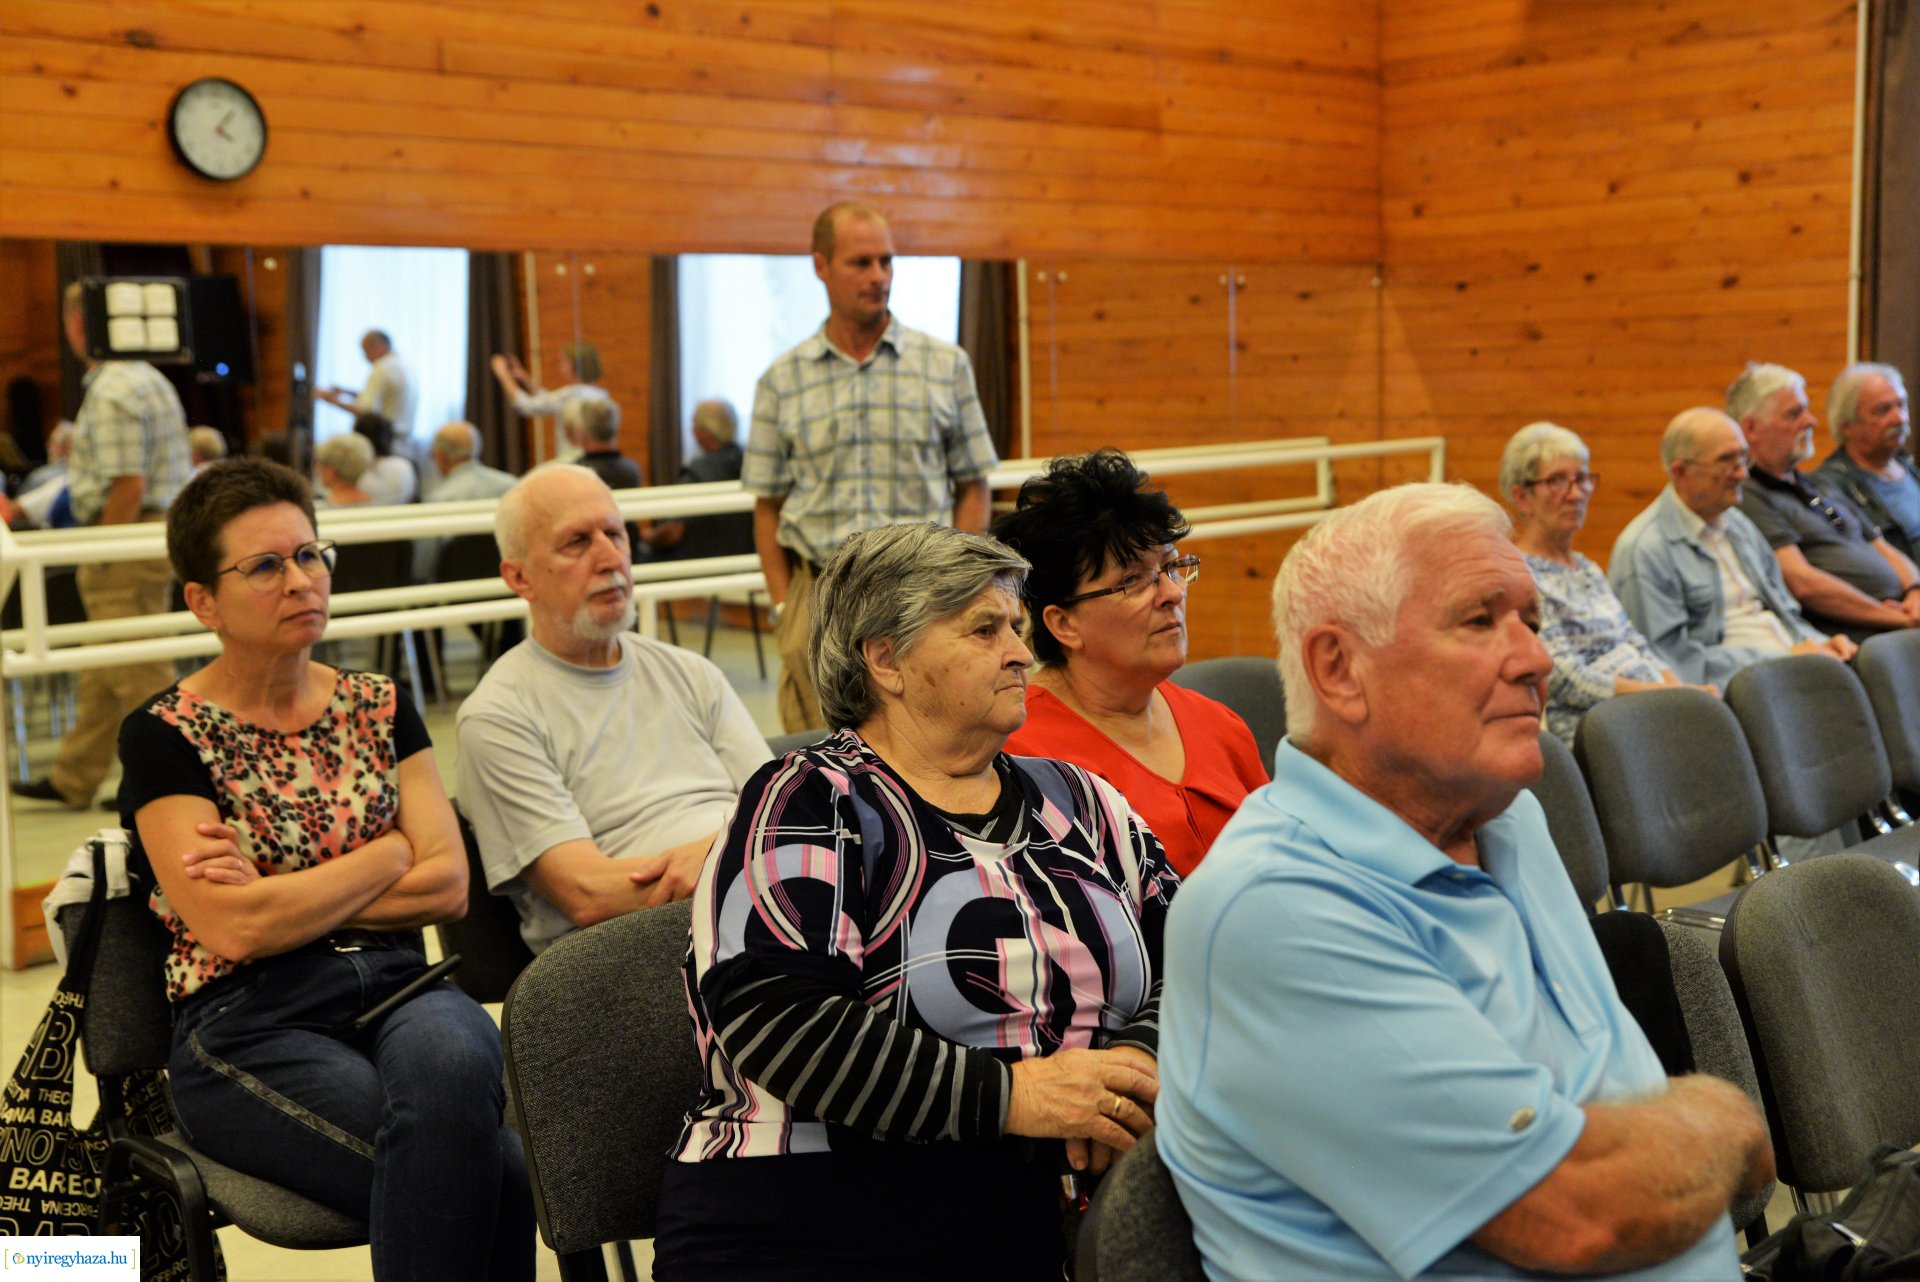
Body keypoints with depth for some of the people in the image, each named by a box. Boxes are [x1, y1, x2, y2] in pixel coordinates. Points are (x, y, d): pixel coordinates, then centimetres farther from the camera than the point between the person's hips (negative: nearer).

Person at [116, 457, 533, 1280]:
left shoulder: (378, 708, 13)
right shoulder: (165, 736, 0)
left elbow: (448, 887, 3)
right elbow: (234, 928, -12)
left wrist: (281, 896, -6)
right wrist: (391, 855, -3)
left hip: (397, 992, 4)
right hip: (247, 1029, -4)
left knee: (448, 1063, -35)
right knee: (495, 1168, -30)